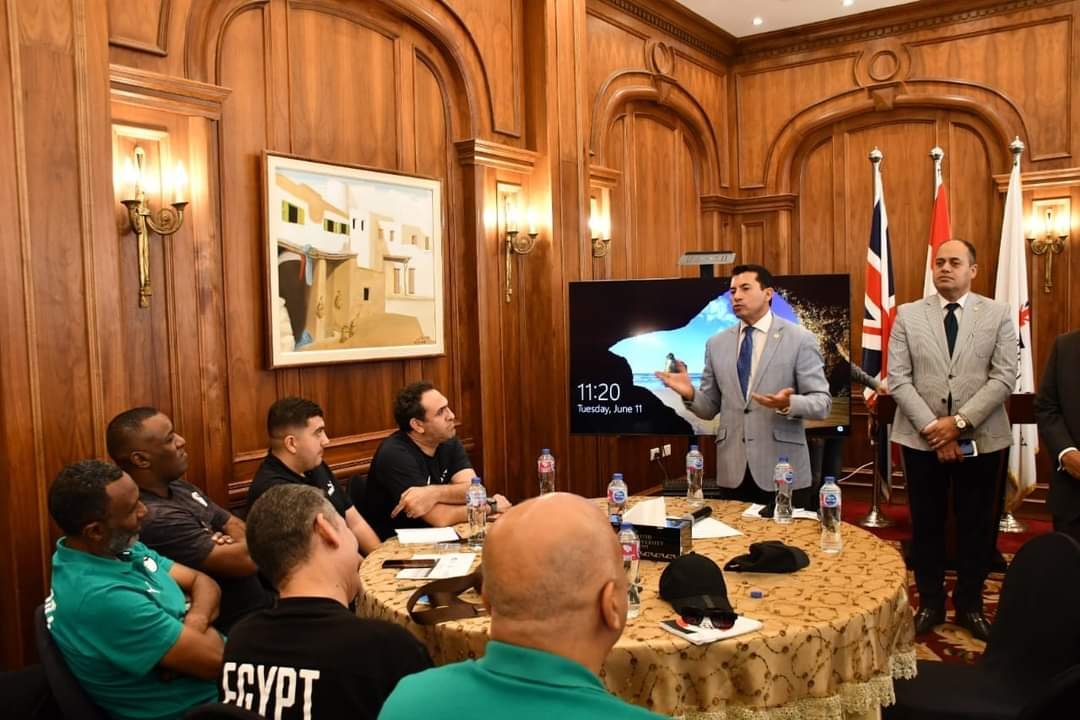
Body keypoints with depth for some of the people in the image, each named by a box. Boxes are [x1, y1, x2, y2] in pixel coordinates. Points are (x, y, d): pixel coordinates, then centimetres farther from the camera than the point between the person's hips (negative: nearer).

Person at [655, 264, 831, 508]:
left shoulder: (800, 339, -2)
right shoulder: (717, 343, 9)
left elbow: (822, 403, -6)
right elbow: (709, 408, 11)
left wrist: (788, 404, -26)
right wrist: (690, 394, -10)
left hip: (782, 470, -3)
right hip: (733, 471, 3)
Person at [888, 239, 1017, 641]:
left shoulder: (998, 314, 1)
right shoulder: (908, 315, 2)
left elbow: (1004, 378, -6)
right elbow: (898, 379, -4)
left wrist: (959, 421, -15)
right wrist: (933, 427, -13)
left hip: (980, 438, 0)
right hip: (921, 438, 0)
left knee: (976, 525, 10)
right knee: (926, 524, 9)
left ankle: (970, 604, 27)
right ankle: (930, 603, 24)